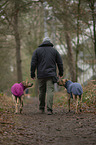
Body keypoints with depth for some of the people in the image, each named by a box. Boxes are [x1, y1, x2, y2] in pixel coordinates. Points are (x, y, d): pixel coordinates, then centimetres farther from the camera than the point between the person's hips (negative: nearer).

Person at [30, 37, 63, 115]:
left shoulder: (37, 50, 7)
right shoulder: (54, 50, 9)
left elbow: (33, 63, 2)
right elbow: (60, 63, 11)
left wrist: (32, 73, 7)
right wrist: (61, 73, 22)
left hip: (41, 75, 1)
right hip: (51, 75, -1)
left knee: (41, 92, 12)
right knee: (50, 91, -7)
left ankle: (41, 108, 22)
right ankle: (49, 109, -17)